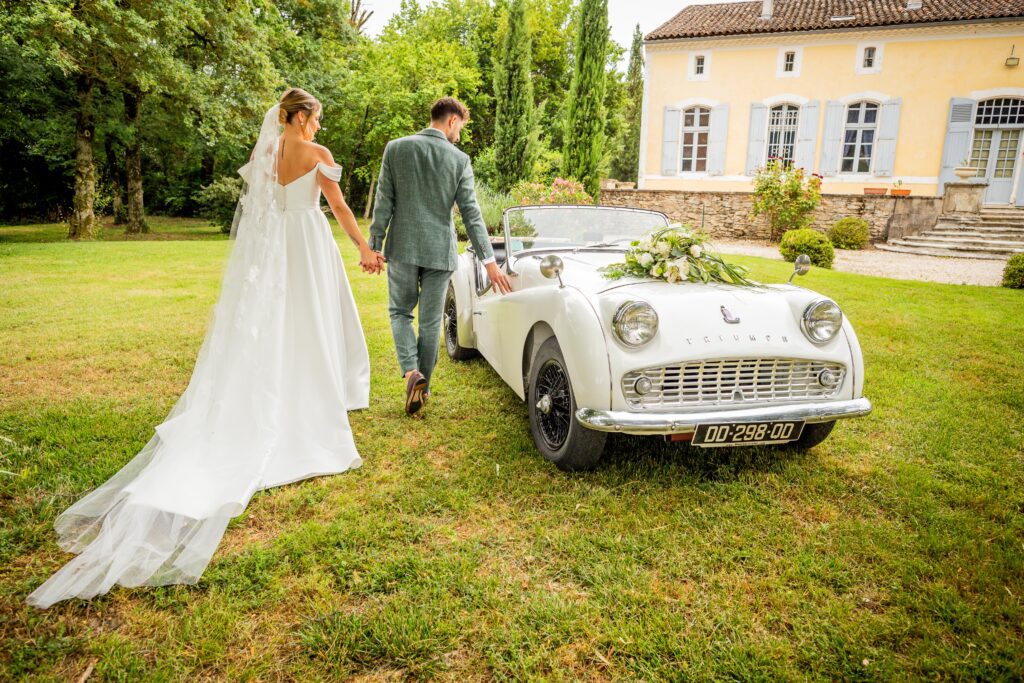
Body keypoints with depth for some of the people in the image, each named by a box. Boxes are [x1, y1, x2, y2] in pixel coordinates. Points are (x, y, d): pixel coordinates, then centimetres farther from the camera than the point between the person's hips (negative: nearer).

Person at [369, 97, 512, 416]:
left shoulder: (395, 148, -1)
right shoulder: (459, 159, -4)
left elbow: (383, 203, -2)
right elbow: (471, 213, -6)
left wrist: (374, 246, 4)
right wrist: (489, 260, -4)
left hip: (402, 248, 0)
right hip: (439, 251, 0)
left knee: (400, 311, 16)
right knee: (430, 322, 10)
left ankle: (411, 372, -5)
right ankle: (423, 385, 20)